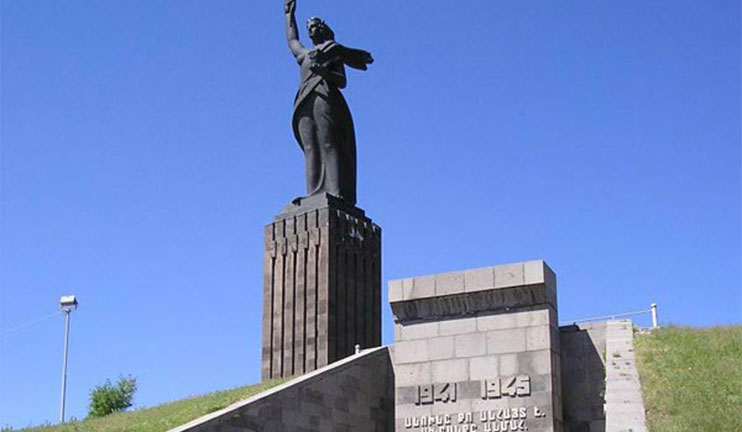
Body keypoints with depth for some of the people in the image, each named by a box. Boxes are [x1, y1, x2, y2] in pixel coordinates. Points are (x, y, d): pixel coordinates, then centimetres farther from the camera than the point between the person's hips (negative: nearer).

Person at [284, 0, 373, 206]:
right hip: (305, 103, 5)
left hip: (325, 98, -5)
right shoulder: (303, 54, 30)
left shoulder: (334, 49, 15)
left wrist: (323, 71, -12)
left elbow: (342, 81, 5)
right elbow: (291, 40, 50)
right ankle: (315, 194, -18)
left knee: (329, 145, -16)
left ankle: (336, 193, -25)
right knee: (311, 149, -9)